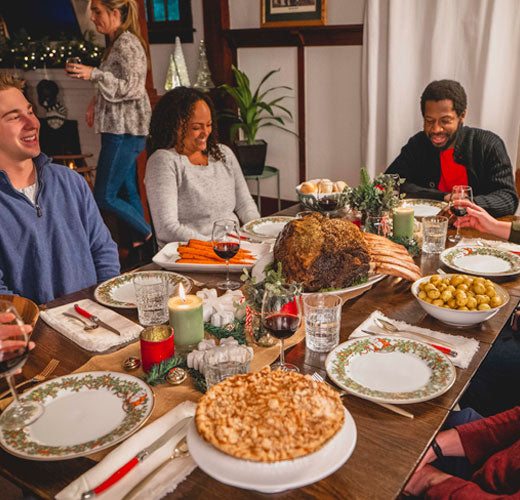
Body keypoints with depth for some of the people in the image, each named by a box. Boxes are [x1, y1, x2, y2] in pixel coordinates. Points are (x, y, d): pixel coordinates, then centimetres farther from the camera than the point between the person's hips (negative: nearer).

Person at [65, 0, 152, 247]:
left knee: (104, 197, -8)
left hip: (124, 131, -10)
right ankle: (140, 244, 20)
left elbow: (132, 88, -21)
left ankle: (151, 236, 2)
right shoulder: (118, 42, 18)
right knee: (127, 192, 12)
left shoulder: (126, 42, -13)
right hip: (120, 129, 10)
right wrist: (96, 101, 17)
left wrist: (94, 74, -25)